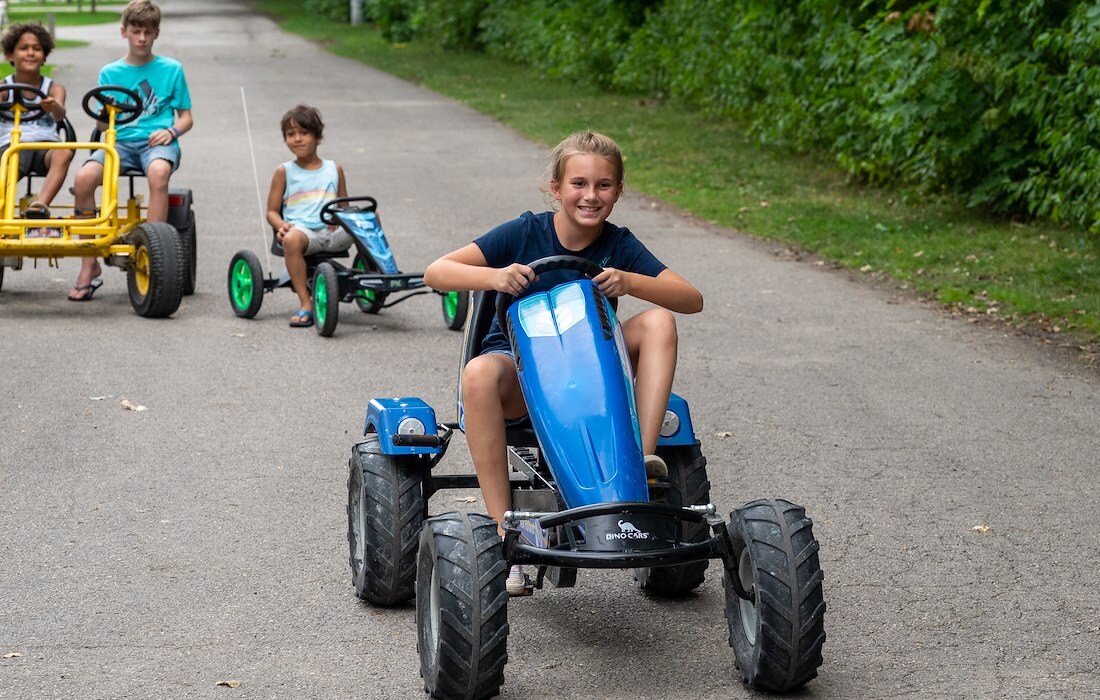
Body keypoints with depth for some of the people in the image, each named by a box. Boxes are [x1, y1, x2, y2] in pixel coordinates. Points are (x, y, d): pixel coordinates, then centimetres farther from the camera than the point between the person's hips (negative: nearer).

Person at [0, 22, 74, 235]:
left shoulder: (54, 89, 14)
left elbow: (60, 115, -8)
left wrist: (53, 107, -34)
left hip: (46, 145, 1)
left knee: (64, 152, -36)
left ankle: (39, 208, -48)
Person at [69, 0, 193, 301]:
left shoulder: (171, 69, 11)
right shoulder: (110, 73, 15)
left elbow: (186, 117, 13)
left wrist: (171, 131, -9)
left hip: (156, 141, -2)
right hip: (120, 140, 2)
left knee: (158, 172, -40)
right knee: (84, 178, -30)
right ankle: (89, 265, -17)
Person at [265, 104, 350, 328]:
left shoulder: (334, 169, 20)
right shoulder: (284, 172, 14)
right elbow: (272, 211, 13)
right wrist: (281, 225, -11)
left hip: (333, 232, 2)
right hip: (300, 228, -2)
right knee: (291, 239, -41)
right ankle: (305, 304, -36)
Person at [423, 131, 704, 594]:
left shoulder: (618, 245, -4)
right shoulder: (526, 233, -10)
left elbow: (691, 299, -13)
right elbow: (436, 273, -16)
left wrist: (630, 283, -30)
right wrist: (494, 277, -35)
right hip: (518, 366, -2)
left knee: (658, 321, -21)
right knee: (479, 374, -38)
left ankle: (644, 456, -28)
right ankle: (504, 532, -38)